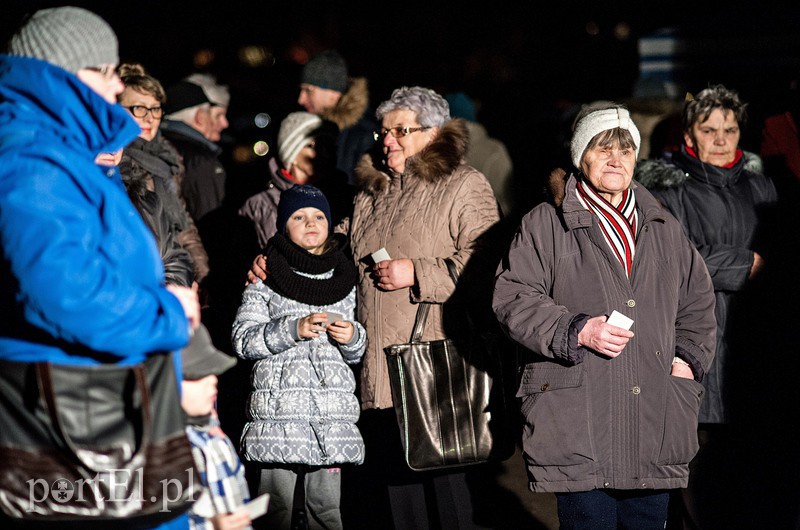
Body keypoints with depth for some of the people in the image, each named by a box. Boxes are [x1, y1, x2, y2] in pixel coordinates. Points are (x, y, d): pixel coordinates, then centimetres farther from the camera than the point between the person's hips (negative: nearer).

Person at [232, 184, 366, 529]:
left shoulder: (344, 279, 15)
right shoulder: (266, 278, 4)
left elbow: (356, 353, 22)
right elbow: (243, 340, -5)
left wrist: (352, 338, -1)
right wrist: (293, 329, -16)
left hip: (332, 412, 3)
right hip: (279, 409, -3)